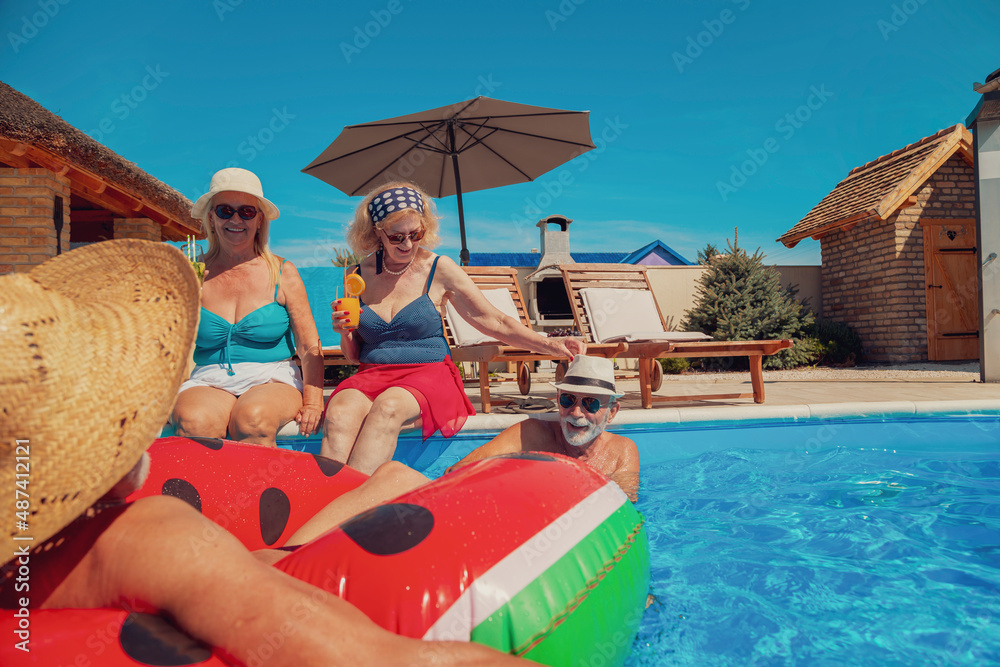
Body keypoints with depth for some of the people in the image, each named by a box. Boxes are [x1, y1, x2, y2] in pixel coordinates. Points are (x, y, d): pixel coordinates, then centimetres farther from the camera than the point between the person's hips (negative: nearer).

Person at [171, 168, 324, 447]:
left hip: (272, 379, -1)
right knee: (192, 420, -32)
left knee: (252, 418, -34)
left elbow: (309, 347, 1)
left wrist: (312, 402, -11)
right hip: (210, 380, 1)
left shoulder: (283, 273, 5)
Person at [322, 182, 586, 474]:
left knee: (388, 406, -36)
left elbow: (495, 322, 3)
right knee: (339, 413, -32)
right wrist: (345, 333, -4)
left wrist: (550, 344, -8)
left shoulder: (439, 270, 3)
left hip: (429, 373, -2)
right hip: (370, 375, 3)